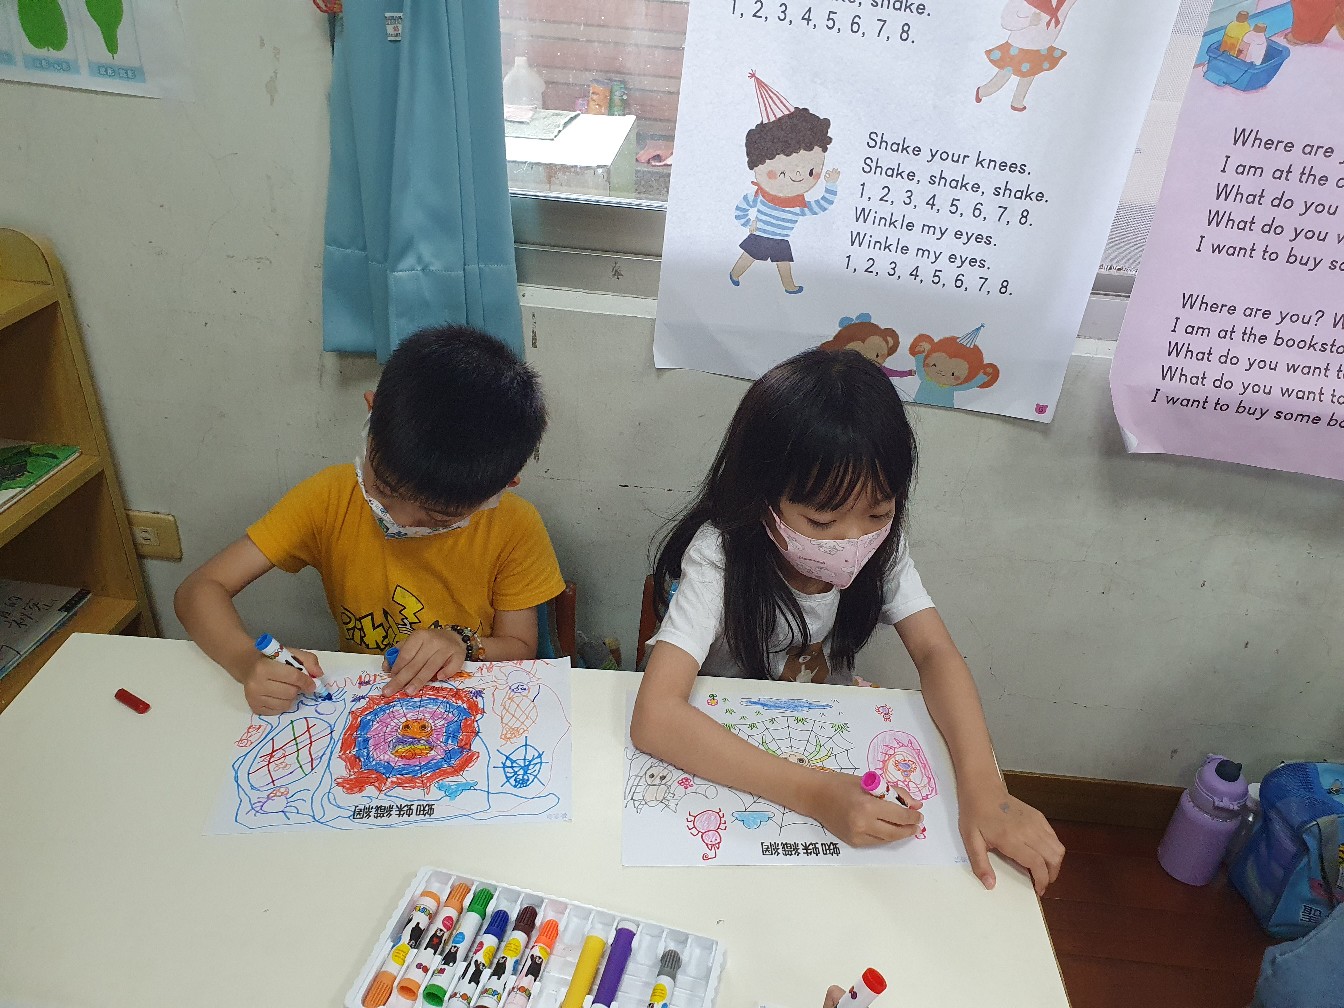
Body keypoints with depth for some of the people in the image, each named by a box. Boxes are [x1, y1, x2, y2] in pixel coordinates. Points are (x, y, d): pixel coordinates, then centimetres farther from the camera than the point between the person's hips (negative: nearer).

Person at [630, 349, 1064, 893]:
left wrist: (983, 788, -35)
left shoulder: (880, 546, -14)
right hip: (727, 754, -4)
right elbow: (654, 718, -39)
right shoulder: (720, 556, -30)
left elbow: (936, 653, -18)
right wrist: (811, 792, -47)